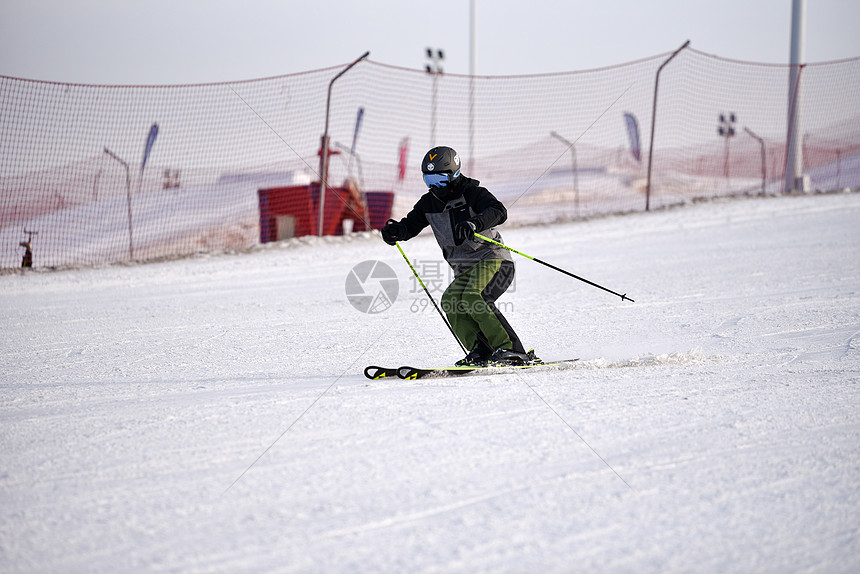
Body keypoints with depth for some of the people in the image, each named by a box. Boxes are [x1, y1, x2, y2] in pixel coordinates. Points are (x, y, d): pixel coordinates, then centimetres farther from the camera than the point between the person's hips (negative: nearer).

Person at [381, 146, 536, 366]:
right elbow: (411, 224, 10)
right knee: (450, 300, -17)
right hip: (465, 270, 7)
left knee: (472, 297, -29)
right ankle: (481, 350, -22)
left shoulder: (472, 193, -11)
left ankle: (511, 349, -31)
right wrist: (395, 230, -14)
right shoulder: (429, 203, 9)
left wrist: (473, 224, -46)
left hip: (493, 259, -7)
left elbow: (499, 211, -28)